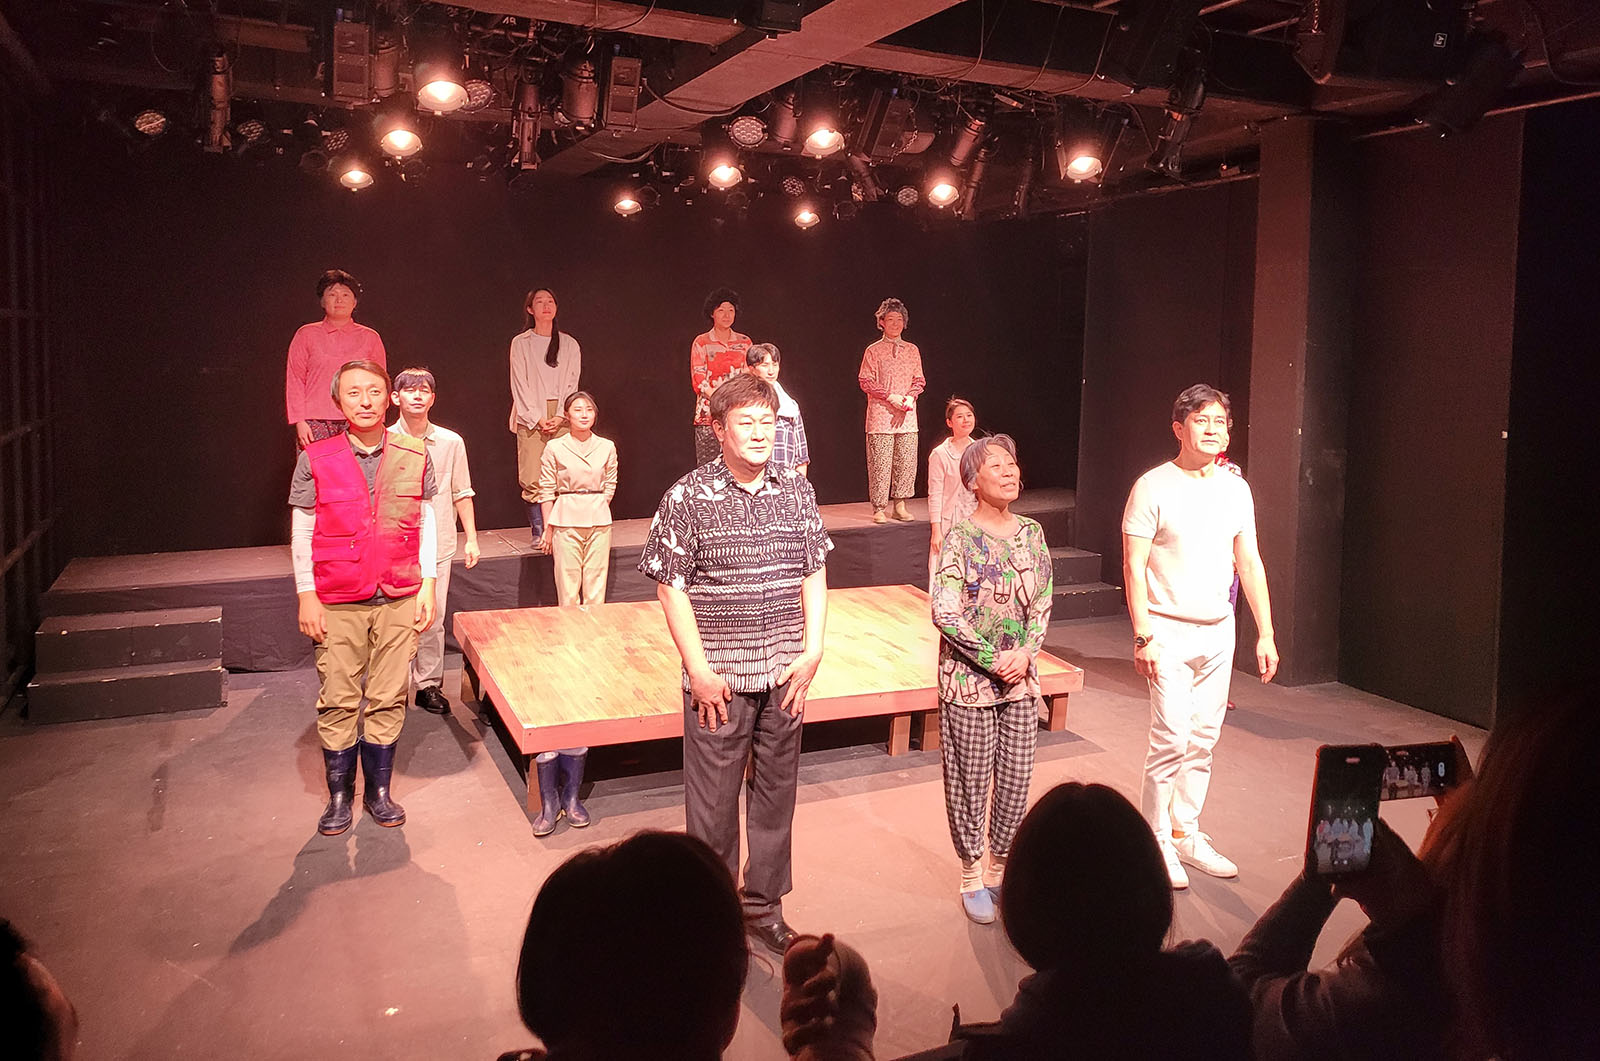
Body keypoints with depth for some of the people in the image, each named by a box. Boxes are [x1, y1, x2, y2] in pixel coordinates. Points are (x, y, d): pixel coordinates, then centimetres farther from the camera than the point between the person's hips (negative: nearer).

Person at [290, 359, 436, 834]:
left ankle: (378, 790, 22)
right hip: (338, 603, -1)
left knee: (388, 698, 7)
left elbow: (426, 525, 7)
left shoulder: (415, 458, 1)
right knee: (338, 701, 5)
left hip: (399, 600, 1)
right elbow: (302, 532, 1)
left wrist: (428, 586, 3)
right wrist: (307, 595, -2)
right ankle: (339, 796, 22)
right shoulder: (315, 460, -3)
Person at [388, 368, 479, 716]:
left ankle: (429, 684, 17)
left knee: (433, 619, 3)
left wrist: (471, 539, 7)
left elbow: (462, 494, 9)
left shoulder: (451, 442, 3)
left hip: (438, 545, 1)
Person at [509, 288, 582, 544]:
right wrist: (538, 418, -9)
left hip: (561, 416, 2)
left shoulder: (569, 344, 11)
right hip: (530, 416, -1)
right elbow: (520, 385, 1)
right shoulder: (521, 343, 6)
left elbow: (572, 384, 6)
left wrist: (560, 417, -7)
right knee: (533, 477, -8)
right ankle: (538, 532, -1)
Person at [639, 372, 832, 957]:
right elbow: (672, 588, -7)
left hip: (785, 673, 4)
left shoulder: (798, 489, 3)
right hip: (720, 677, -3)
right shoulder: (688, 496, -8)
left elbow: (814, 574, 8)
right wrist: (699, 670, -10)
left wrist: (812, 651, -1)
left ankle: (763, 905, 33)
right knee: (713, 802, 6)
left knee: (776, 791, 15)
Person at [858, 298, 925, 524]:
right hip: (880, 414, -3)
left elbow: (919, 380, 14)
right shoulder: (873, 351, 1)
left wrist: (910, 396, -5)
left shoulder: (912, 350, 12)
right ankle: (879, 508, 3)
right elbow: (866, 382, -3)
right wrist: (890, 397, -12)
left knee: (907, 460, 1)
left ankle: (900, 505, 11)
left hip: (907, 415, 4)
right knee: (880, 462, -5)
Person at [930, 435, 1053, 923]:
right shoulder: (960, 539, -12)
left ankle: (1001, 869, 30)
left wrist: (1025, 653, -8)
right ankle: (972, 878, 23)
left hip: (1021, 679, 5)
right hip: (969, 680, -5)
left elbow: (1042, 604, 7)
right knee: (970, 783, 6)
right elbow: (945, 613, -17)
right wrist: (994, 660, -17)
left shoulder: (1032, 533, 4)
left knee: (1016, 781, 11)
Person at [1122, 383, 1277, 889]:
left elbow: (1250, 563, 12)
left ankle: (1185, 833, 24)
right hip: (1169, 631, -5)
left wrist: (1266, 633, 9)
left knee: (1203, 741, 11)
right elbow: (1133, 565, -10)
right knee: (1171, 741, -6)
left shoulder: (1235, 489, 8)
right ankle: (1157, 843, 9)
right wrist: (1143, 636, -15)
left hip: (1219, 631, 5)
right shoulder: (1153, 487, -8)